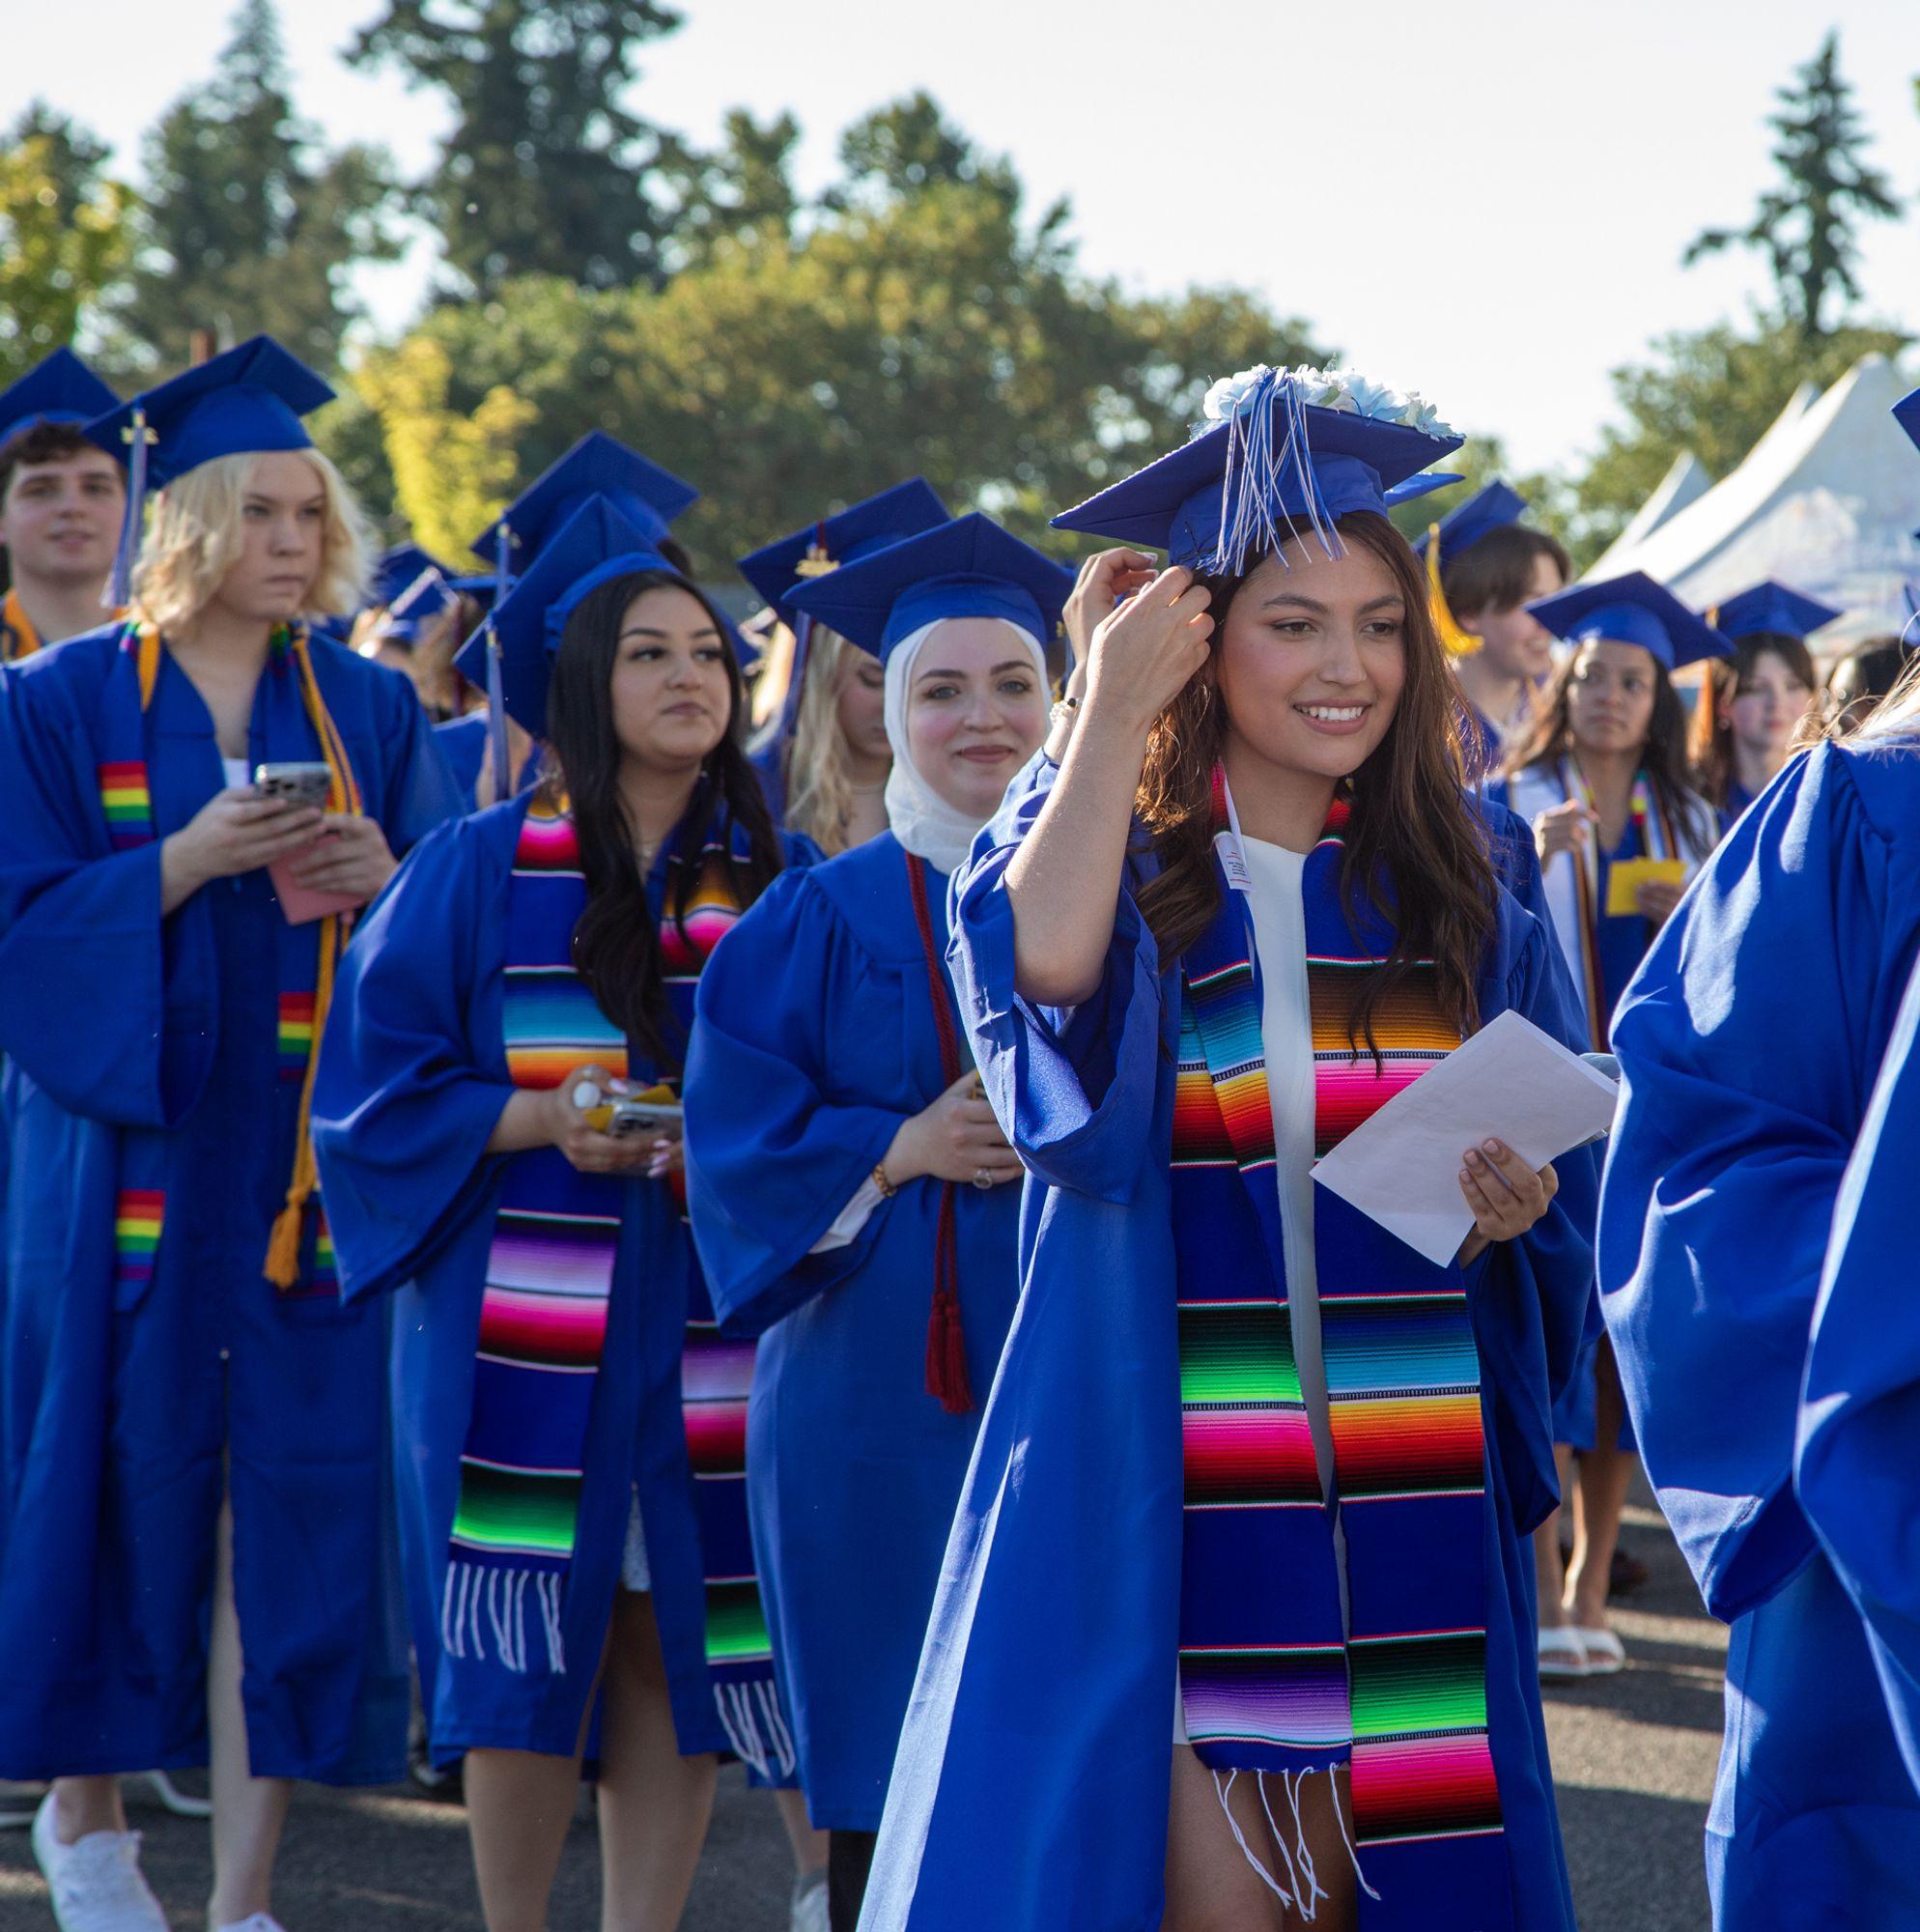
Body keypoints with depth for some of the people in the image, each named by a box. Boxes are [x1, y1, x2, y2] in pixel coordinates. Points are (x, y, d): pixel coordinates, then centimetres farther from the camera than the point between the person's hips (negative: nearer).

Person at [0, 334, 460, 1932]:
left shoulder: (370, 711, 9)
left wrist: (387, 882, -12)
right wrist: (187, 861, -18)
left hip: (308, 1162, 2)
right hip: (130, 1161, -2)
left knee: (290, 1499, -2)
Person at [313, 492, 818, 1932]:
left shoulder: (779, 880, 8)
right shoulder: (479, 871, 1)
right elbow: (373, 1087, 0)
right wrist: (538, 1119, -14)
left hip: (708, 1322, 2)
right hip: (526, 1323, -2)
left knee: (675, 1647, 3)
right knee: (531, 1658, 0)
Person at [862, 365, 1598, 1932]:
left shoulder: (1460, 903, 9)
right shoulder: (1112, 859, 1)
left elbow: (1566, 1197, 12)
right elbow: (1041, 976, -23)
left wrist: (1515, 1210, -10)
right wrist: (1111, 714, -16)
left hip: (1405, 1518, 3)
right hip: (1169, 1507, -3)